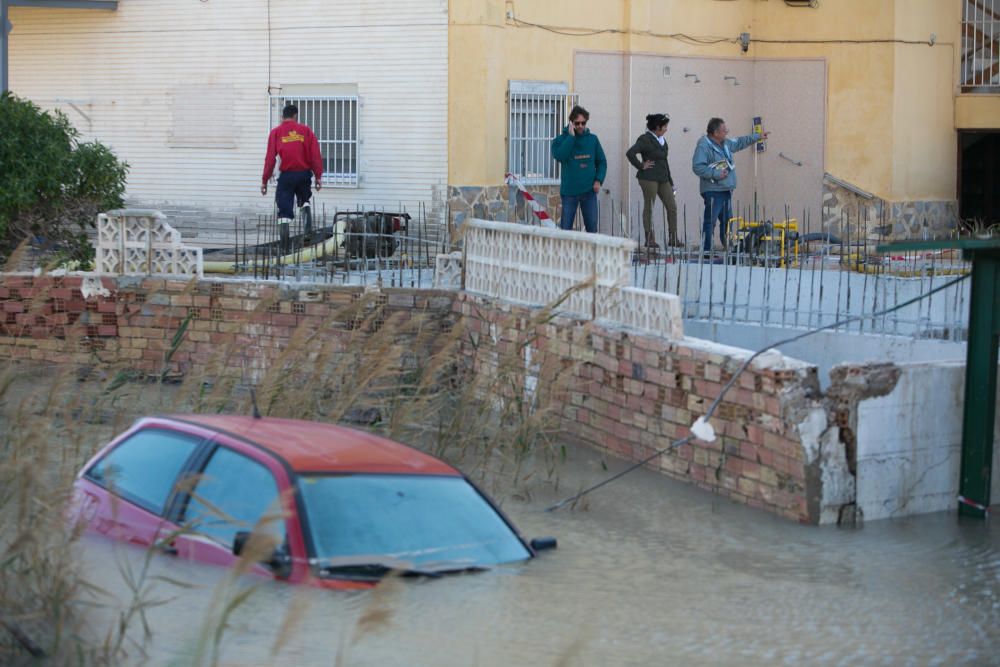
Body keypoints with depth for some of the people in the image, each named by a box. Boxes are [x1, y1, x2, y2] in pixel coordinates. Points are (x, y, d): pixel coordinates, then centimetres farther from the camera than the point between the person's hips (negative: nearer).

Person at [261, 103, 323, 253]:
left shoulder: (276, 133, 1)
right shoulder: (306, 130, 4)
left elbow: (270, 158, -2)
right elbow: (315, 155, -1)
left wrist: (264, 181, 3)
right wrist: (318, 176, 4)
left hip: (286, 175, -1)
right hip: (304, 173, 1)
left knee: (284, 211, 3)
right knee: (304, 200, 26)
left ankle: (284, 247, -2)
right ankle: (308, 227, -2)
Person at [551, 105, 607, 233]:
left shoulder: (593, 139, 5)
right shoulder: (561, 139, -3)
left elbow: (601, 162, 12)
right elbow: (559, 156, -22)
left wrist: (598, 180, -3)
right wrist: (571, 136, -19)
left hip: (589, 191, 2)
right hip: (569, 191, -2)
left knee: (592, 227, 5)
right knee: (565, 228, 2)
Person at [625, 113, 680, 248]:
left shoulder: (662, 140, 16)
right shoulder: (645, 139, -10)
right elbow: (630, 153, -22)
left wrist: (670, 180, 18)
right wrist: (641, 166, -15)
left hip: (662, 178, 8)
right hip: (649, 178, -8)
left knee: (672, 207, 4)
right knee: (649, 207, -1)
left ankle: (673, 238, 9)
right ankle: (649, 239, 3)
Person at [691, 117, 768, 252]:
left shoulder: (725, 143, 14)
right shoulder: (704, 146, -15)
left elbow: (739, 143, 33)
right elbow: (697, 167, -21)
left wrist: (758, 137, 36)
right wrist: (716, 174, -22)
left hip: (726, 190, 10)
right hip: (713, 191, -10)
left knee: (727, 221, 14)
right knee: (710, 221, -11)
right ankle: (706, 251, -9)